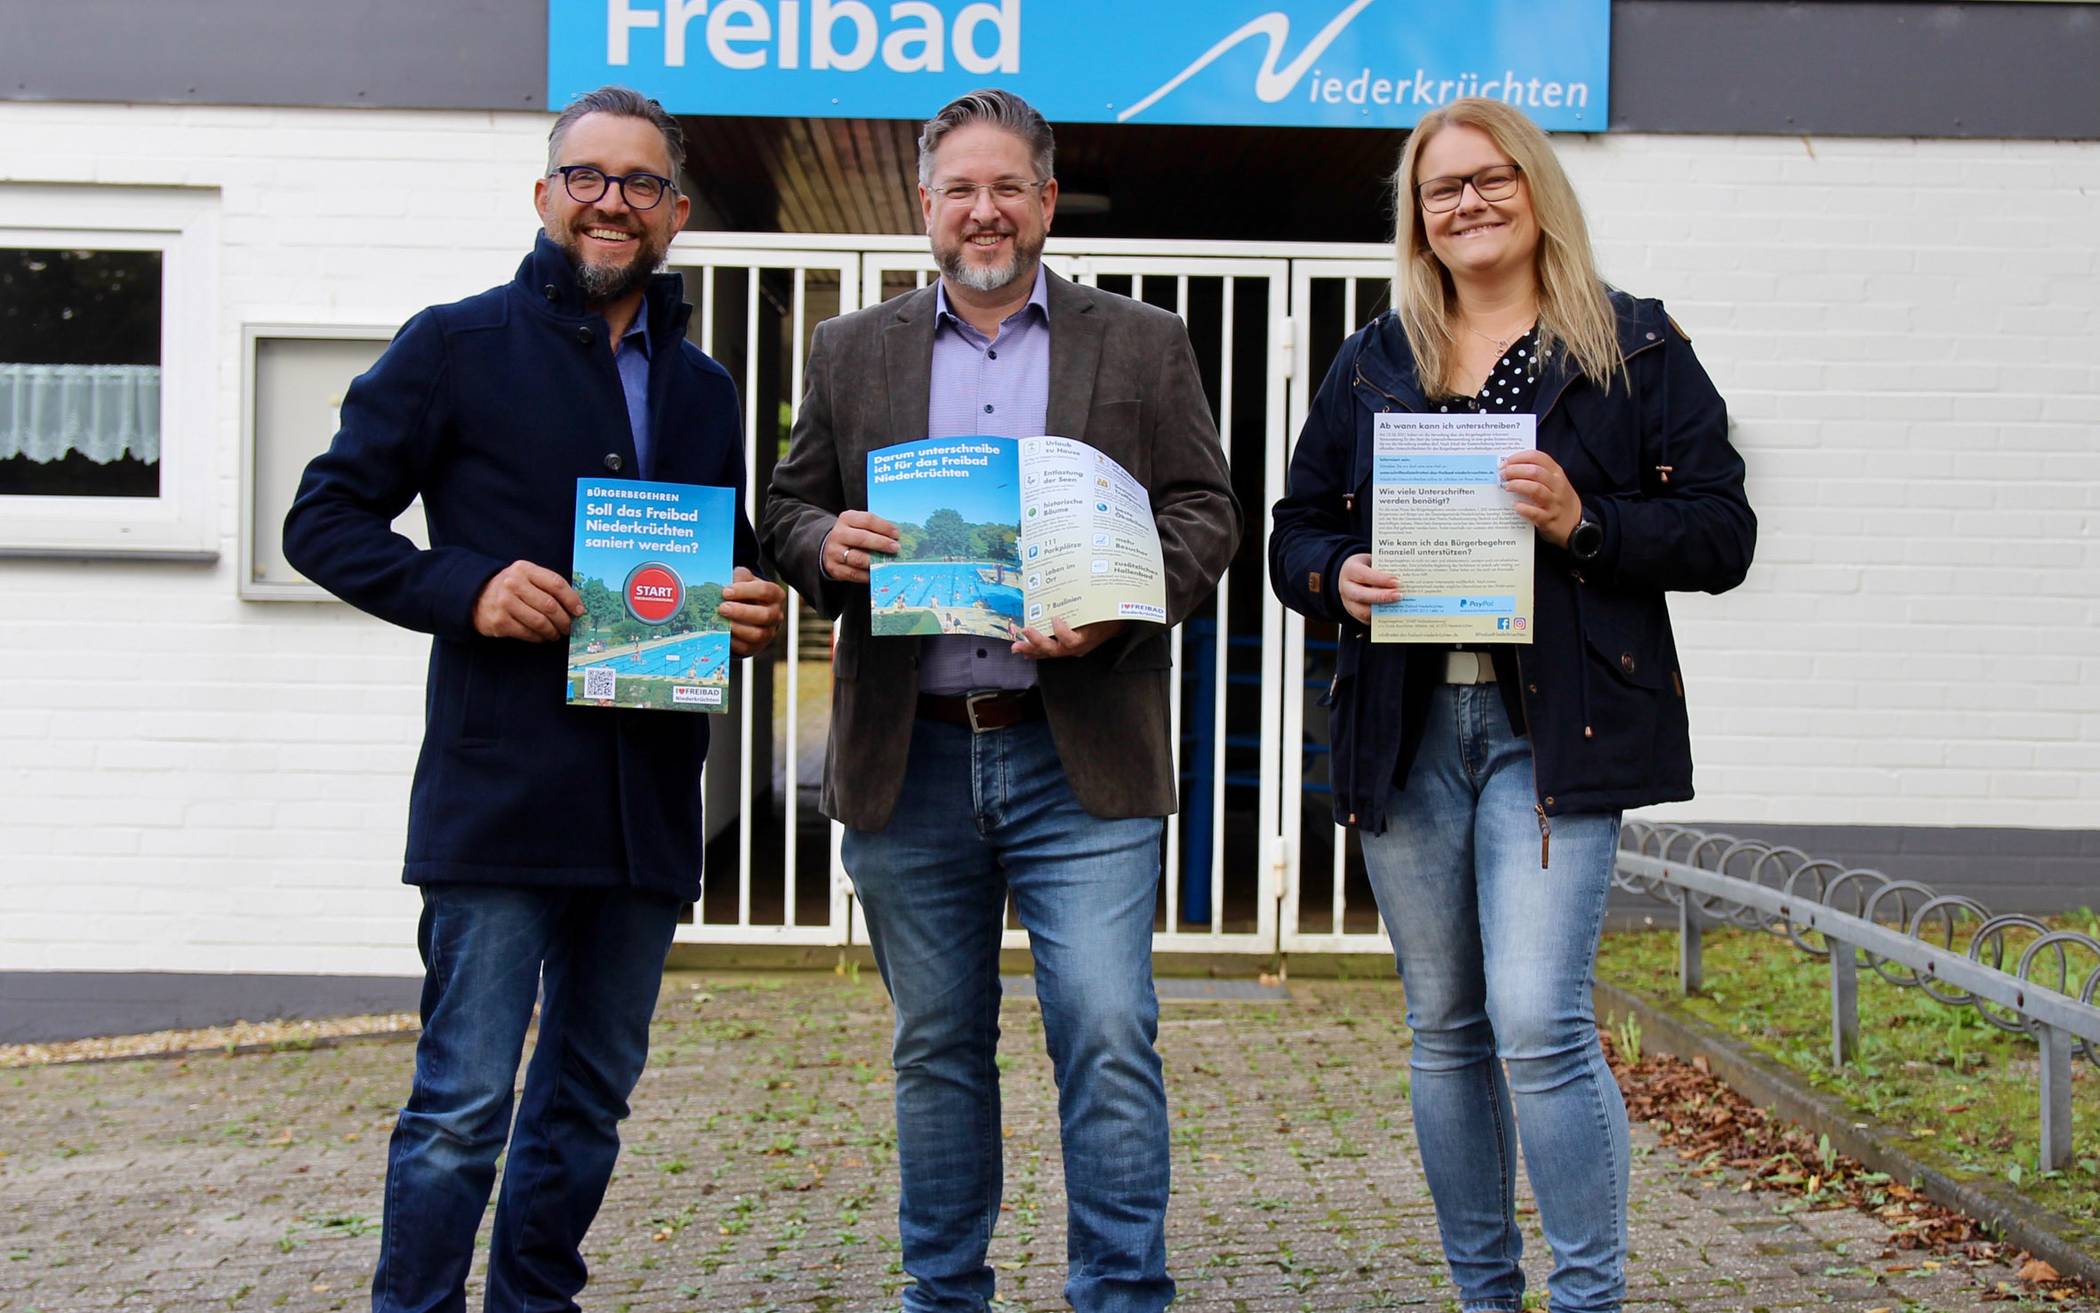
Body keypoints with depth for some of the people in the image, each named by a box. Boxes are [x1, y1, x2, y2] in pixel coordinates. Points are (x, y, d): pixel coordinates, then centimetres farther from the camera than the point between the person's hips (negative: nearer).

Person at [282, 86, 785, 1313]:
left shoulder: (703, 387, 17)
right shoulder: (458, 346, 1)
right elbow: (324, 519, -1)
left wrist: (753, 609, 2)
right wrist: (465, 590, -16)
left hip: (648, 800, 6)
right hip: (498, 792, -5)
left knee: (590, 1100, 13)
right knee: (463, 1104, -7)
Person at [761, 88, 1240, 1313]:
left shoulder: (1144, 346, 8)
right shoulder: (852, 352, 14)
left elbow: (1207, 514, 3)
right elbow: (789, 509, 14)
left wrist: (1116, 609, -15)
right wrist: (825, 545, -10)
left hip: (1080, 758, -2)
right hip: (908, 762, 2)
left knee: (1110, 1038, -8)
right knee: (938, 1048, 11)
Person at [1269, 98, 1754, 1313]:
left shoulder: (1635, 347, 4)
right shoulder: (1373, 362, 14)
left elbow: (1722, 533, -1)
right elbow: (1295, 530, 16)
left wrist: (1582, 523, -17)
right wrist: (1335, 578, -7)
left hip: (1553, 725, -4)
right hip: (1406, 726, 4)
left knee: (1539, 1022, -15)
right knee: (1447, 1030, 10)